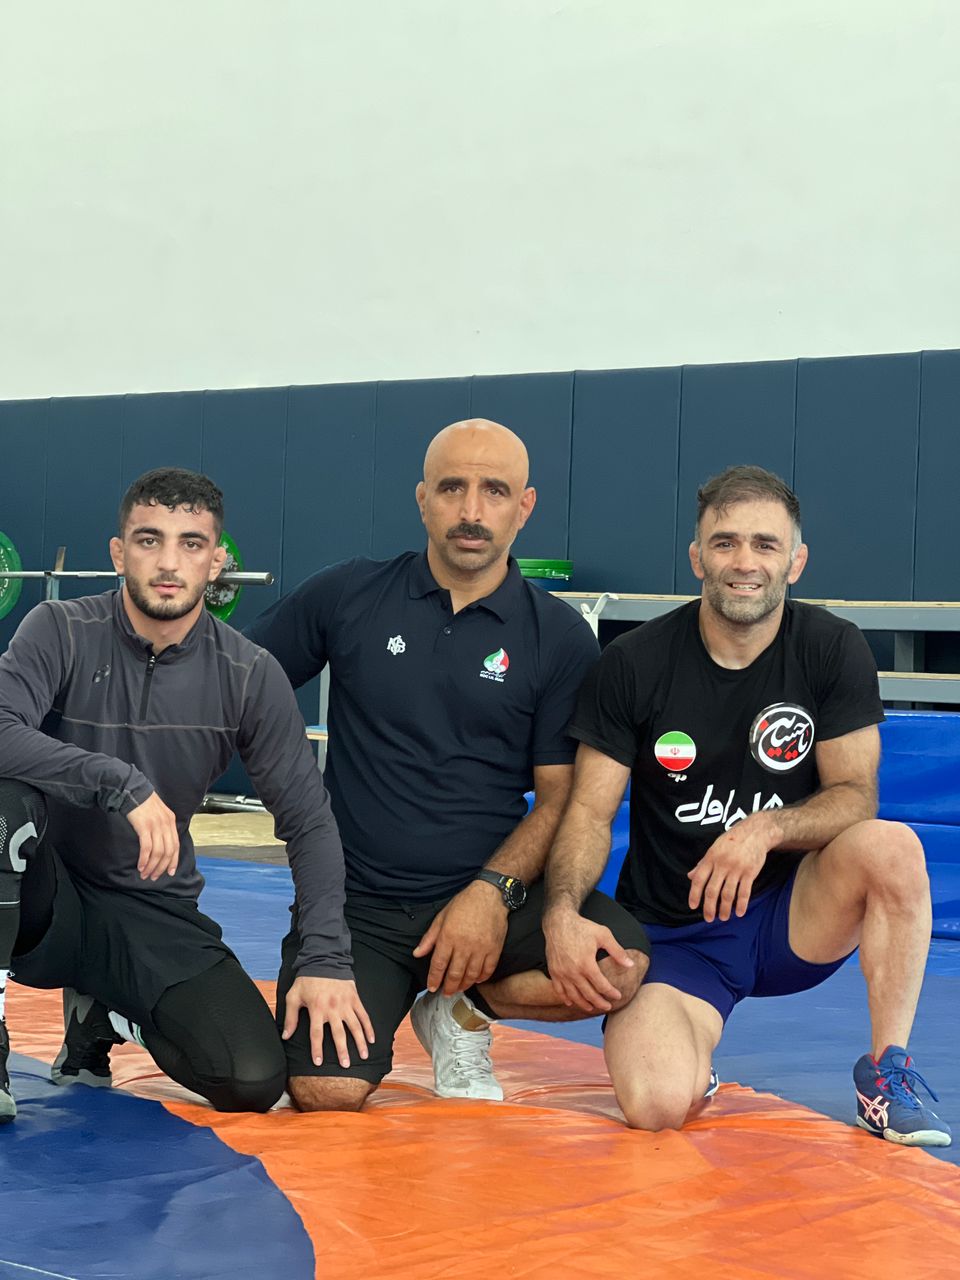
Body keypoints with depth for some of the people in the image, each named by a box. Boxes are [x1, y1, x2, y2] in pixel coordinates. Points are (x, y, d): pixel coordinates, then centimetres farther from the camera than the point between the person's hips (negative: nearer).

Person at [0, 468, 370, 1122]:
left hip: (153, 915, 2)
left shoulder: (250, 676, -5)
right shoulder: (64, 632, -10)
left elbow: (309, 821, -2)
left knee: (255, 1082, -17)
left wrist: (326, 958, -12)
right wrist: (122, 783, -37)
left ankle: (102, 1016, 15)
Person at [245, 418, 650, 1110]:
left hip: (493, 893, 1)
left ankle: (462, 1006, 4)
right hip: (358, 899, -1)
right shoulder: (346, 597, 2)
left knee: (624, 963, -27)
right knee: (327, 1093, -24)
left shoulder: (559, 636, 1)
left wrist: (494, 892, -14)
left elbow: (560, 795, 0)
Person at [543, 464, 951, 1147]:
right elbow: (591, 812, -6)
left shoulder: (834, 650, -4)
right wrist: (564, 912, -25)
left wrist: (767, 829, -26)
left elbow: (855, 797, -5)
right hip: (672, 932, -1)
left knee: (892, 847, -30)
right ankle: (686, 1047, 13)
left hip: (791, 917, 1)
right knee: (657, 1104, -28)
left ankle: (887, 1068, -11)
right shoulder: (635, 664, -6)